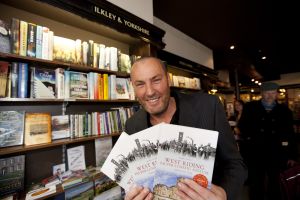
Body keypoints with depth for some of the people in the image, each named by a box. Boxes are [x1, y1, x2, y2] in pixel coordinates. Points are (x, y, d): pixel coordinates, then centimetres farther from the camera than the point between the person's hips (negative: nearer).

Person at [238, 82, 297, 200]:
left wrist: (292, 156, 5)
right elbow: (242, 125, 7)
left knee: (276, 185, 19)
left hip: (277, 156, 2)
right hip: (255, 154, -1)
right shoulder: (250, 107, -1)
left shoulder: (284, 110, 4)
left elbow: (290, 135, 6)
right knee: (255, 185, 13)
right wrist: (248, 138, -5)